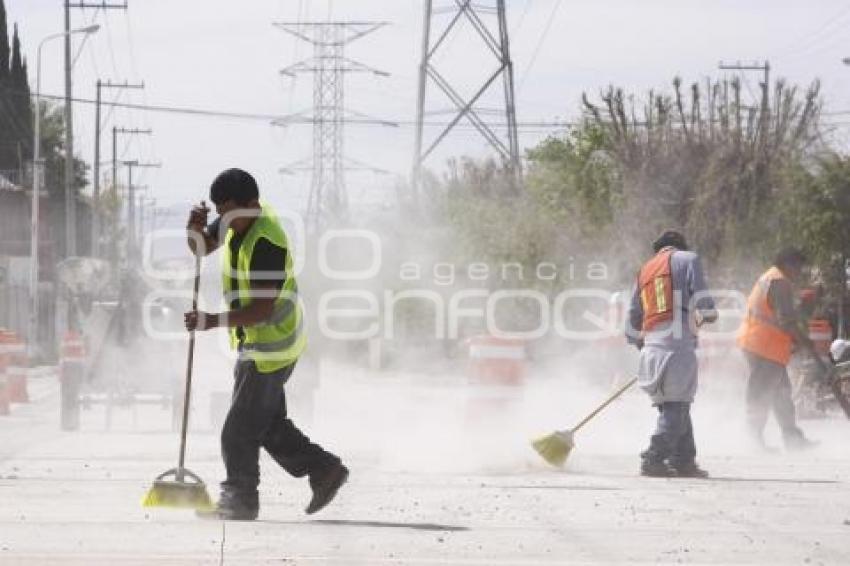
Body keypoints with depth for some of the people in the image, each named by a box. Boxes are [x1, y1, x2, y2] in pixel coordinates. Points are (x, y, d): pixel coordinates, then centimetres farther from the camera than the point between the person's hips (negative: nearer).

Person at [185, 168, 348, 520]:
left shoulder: (266, 242, -28)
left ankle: (239, 501, 6)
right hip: (254, 343, 10)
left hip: (269, 348, -10)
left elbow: (263, 308, -31)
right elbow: (201, 247, 12)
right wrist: (195, 228, -11)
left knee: (239, 431, -4)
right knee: (269, 424, 17)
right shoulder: (241, 218, 1)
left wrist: (215, 321, -38)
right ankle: (324, 470, 23)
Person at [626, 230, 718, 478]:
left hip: (652, 346, 7)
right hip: (678, 342, -7)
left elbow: (633, 316, 24)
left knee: (676, 405, 13)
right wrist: (708, 314, 14)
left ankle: (683, 460, 11)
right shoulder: (687, 259, 5)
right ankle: (654, 459, -16)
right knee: (677, 406, -7)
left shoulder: (645, 270, 22)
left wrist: (639, 342, 37)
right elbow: (700, 298, -6)